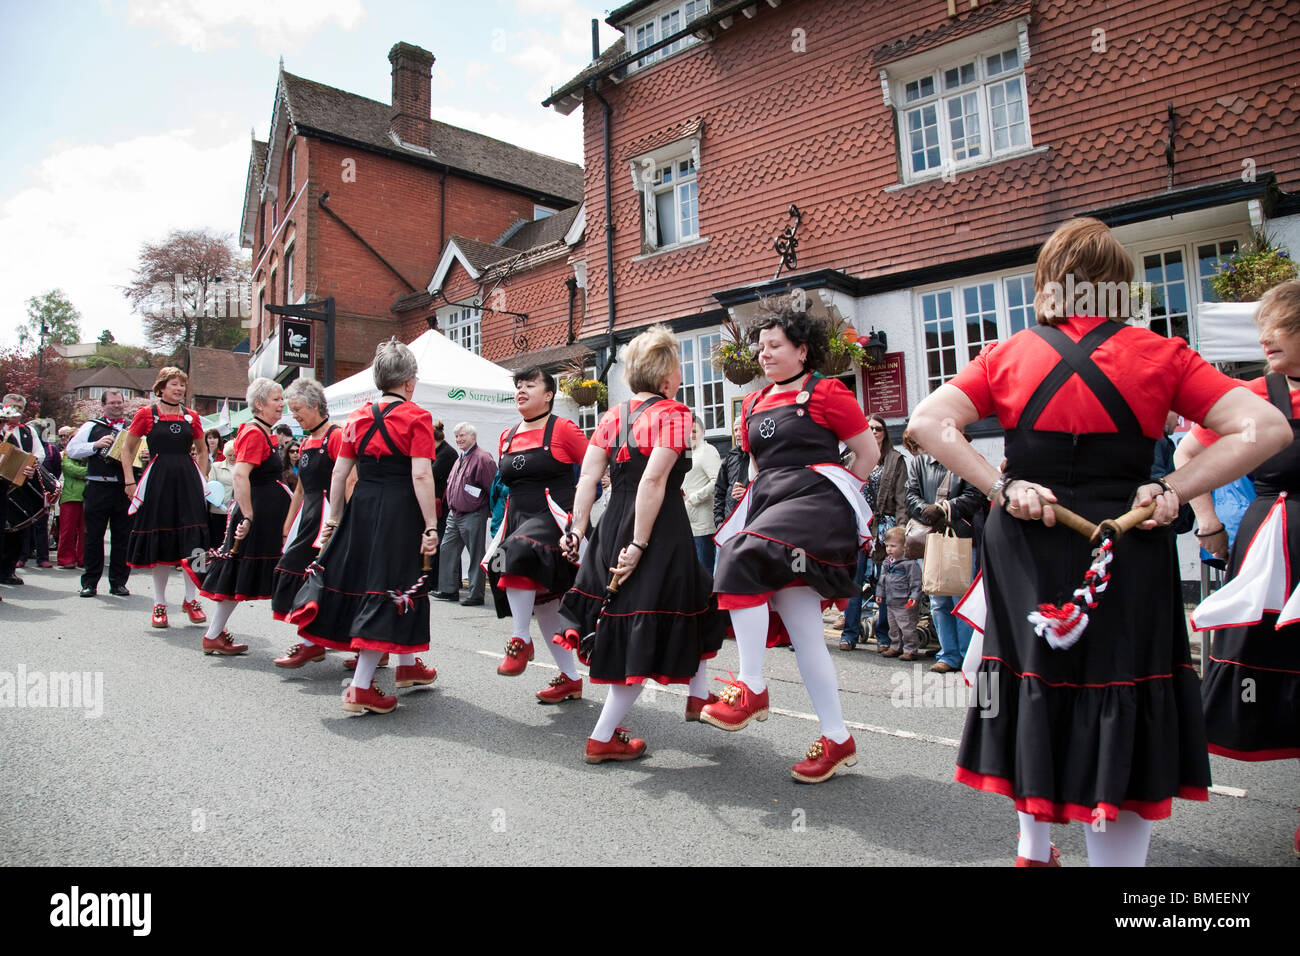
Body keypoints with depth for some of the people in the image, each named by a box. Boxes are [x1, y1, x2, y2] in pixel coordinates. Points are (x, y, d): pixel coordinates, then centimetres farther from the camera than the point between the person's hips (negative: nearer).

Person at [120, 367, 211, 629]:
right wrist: (130, 482, 0)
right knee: (160, 543, 5)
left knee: (193, 540, -5)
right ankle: (160, 604, 16)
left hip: (187, 480, 2)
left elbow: (202, 451, 21)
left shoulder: (191, 416, 9)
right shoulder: (147, 414, 2)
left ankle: (191, 599, 8)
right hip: (158, 480, -2)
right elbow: (127, 449, 7)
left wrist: (200, 480, 12)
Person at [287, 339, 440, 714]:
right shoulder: (417, 417, -7)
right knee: (391, 589, 0)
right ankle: (361, 688, 1)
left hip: (361, 507, 6)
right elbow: (421, 476, -16)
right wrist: (431, 526, -13)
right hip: (400, 512, -6)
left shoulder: (358, 416, 9)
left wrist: (334, 519, 16)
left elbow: (339, 473, 8)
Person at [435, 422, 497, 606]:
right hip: (454, 515, 9)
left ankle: (476, 595, 5)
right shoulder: (460, 458, 17)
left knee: (476, 555, -1)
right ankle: (449, 590, 20)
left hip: (473, 516, -9)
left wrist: (490, 509, -12)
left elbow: (492, 488, -16)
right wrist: (452, 506, 20)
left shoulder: (482, 458, -13)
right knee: (447, 549, 11)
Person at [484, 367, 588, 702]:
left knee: (519, 553, -35)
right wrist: (506, 522, 19)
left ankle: (520, 640, -18)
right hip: (519, 520, 7)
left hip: (554, 518, -7)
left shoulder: (562, 429, -5)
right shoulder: (507, 438, 14)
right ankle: (571, 679, 19)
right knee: (541, 602, 8)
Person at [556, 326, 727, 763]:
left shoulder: (613, 415, 9)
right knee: (646, 634, 4)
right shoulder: (673, 413, -10)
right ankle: (602, 738, 9)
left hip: (614, 528, 7)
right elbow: (653, 480, -21)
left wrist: (578, 531, 6)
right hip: (661, 531, -7)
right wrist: (640, 544, -20)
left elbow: (588, 476, 3)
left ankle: (699, 694, 37)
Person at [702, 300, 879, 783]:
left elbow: (869, 453, 1)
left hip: (814, 496, -7)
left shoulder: (826, 392, 0)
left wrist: (835, 501, 0)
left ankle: (752, 688, -19)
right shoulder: (753, 403, 18)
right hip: (770, 505, 7)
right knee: (803, 630, 3)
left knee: (743, 557, -29)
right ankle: (837, 739, 12)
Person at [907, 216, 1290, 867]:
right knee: (1119, 712, 8)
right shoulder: (1161, 356, 1)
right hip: (1126, 562, -1)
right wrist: (1174, 489, -7)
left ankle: (1033, 850, 34)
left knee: (1035, 690, 18)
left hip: (1027, 551, 2)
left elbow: (926, 422, -8)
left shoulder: (1006, 356, 2)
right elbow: (1266, 428, -4)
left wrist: (1000, 488, -10)